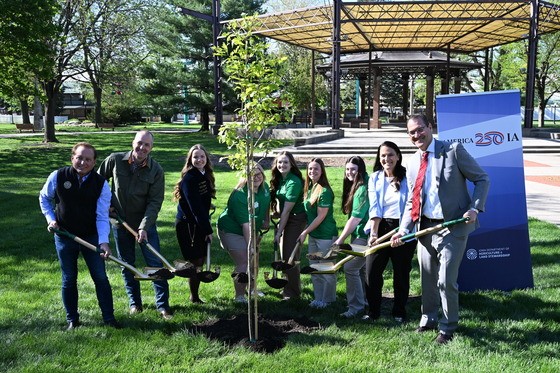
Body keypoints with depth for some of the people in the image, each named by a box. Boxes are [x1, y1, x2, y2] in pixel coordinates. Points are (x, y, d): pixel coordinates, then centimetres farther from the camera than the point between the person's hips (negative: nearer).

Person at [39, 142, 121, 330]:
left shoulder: (101, 184, -12)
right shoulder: (57, 177, -11)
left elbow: (102, 216, -13)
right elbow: (44, 198, 9)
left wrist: (104, 242, -24)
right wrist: (51, 218, -5)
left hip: (91, 237, 0)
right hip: (64, 236, 0)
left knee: (101, 278, 4)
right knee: (69, 280, 12)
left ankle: (109, 317, 17)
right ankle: (72, 319, 27)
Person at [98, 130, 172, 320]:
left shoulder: (156, 170, -13)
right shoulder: (114, 160, -10)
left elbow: (155, 202, -15)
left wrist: (144, 227, -23)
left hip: (146, 223, -1)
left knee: (155, 263, 0)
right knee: (127, 265, 11)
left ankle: (163, 305, 10)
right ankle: (134, 303, 26)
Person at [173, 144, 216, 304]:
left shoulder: (206, 176, 8)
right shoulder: (189, 179, -19)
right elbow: (195, 207, -21)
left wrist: (207, 227, 8)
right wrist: (207, 229, -19)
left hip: (200, 223, 8)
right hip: (187, 224, -8)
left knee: (201, 259, 13)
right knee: (196, 260, -2)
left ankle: (195, 294, 24)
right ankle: (194, 297, 10)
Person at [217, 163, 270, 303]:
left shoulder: (264, 187, -8)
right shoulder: (240, 196, -32)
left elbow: (266, 204, 16)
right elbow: (246, 224, -34)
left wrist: (266, 221, 16)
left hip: (251, 230, 8)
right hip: (231, 231, -8)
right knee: (244, 262, -13)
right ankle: (239, 296, 2)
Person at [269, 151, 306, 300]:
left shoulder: (294, 182, -22)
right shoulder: (279, 179, 4)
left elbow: (287, 210, -21)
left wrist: (279, 232, -18)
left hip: (296, 219, -8)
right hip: (284, 218, 8)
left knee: (289, 255, -5)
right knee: (285, 254, 15)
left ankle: (293, 292, 8)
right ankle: (289, 286, 30)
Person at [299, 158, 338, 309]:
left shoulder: (325, 191, -17)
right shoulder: (309, 189, 7)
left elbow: (321, 216, -17)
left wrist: (305, 232, -13)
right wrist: (306, 231, 8)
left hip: (326, 236, -8)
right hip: (313, 235, 8)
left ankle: (328, 299, 18)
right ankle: (318, 298, 26)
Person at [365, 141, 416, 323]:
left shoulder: (407, 177, -2)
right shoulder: (375, 178, 5)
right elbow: (374, 207, -3)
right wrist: (373, 233, -13)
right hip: (380, 228, 2)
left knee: (401, 273, 7)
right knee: (371, 271, -1)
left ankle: (399, 312, 23)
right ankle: (373, 311, 16)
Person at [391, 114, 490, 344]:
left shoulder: (453, 150, -7)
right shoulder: (412, 163, 9)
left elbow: (482, 179, -3)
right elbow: (411, 202, 11)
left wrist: (474, 208, -16)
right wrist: (403, 230, -2)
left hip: (453, 227, -5)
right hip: (426, 227, 5)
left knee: (446, 281, -3)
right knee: (427, 278, 15)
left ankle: (448, 327, 17)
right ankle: (428, 319, 36)